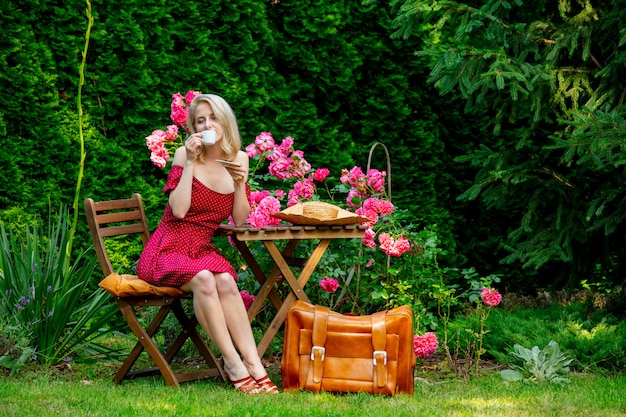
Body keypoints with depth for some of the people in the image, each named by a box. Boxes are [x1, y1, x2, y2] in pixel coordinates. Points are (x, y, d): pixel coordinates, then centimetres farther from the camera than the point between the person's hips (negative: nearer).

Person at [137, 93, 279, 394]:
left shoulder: (238, 159, 7)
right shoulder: (185, 155, -5)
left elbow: (240, 221, 6)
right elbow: (178, 210, -17)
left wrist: (240, 183, -8)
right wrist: (190, 162, -17)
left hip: (201, 250, 4)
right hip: (167, 251, -3)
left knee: (225, 280, -32)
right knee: (203, 279, -35)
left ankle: (252, 363, -35)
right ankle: (234, 364, -32)